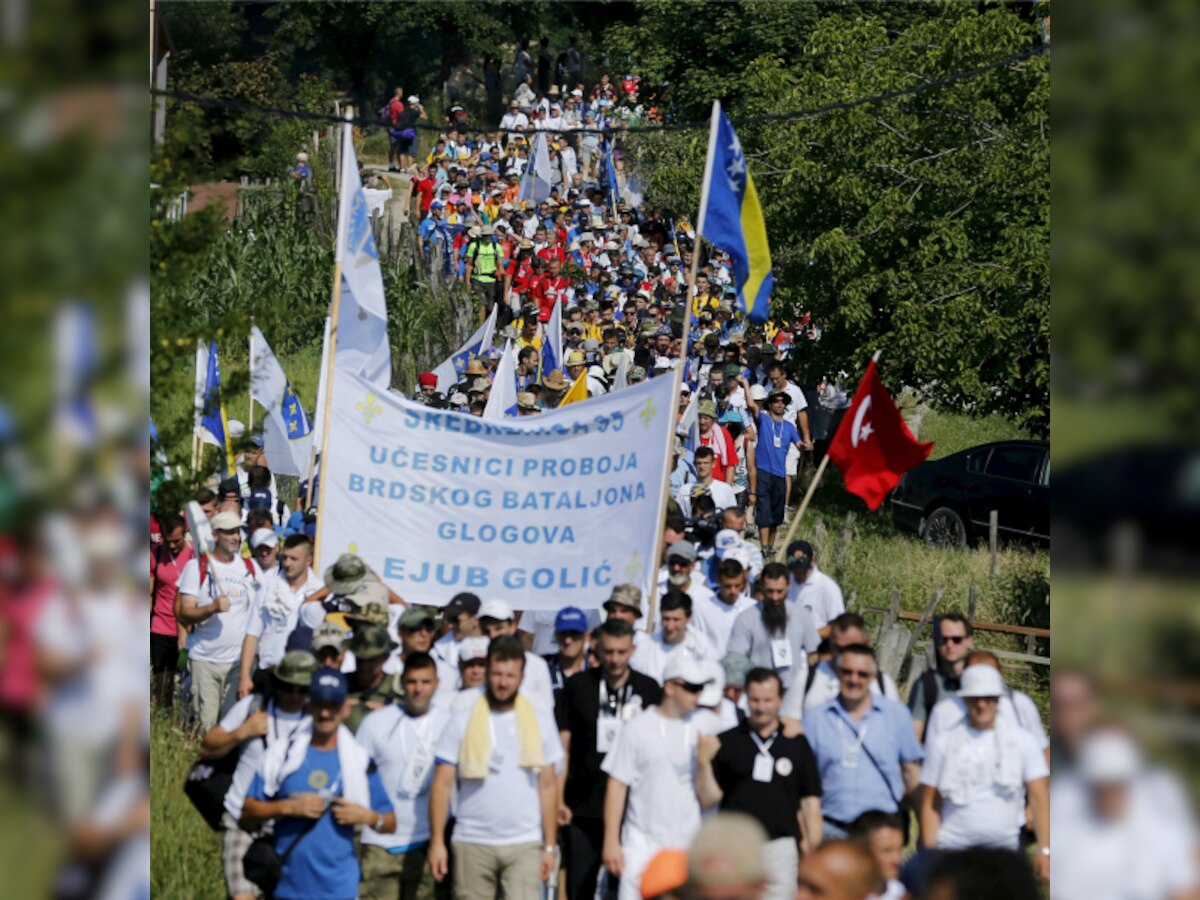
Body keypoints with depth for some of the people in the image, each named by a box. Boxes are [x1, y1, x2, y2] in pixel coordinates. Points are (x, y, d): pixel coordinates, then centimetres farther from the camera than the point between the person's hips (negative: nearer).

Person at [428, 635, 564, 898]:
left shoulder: (540, 722, 7)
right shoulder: (463, 722, 2)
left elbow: (548, 786, 8)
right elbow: (442, 785, 0)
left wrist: (550, 845, 4)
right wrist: (437, 841, -7)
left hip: (525, 845, 0)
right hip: (472, 844, 0)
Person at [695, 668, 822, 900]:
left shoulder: (797, 744, 6)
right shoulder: (727, 742, 5)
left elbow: (810, 803, 7)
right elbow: (708, 798, 3)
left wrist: (814, 853, 1)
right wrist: (704, 762, -13)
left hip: (781, 846, 0)